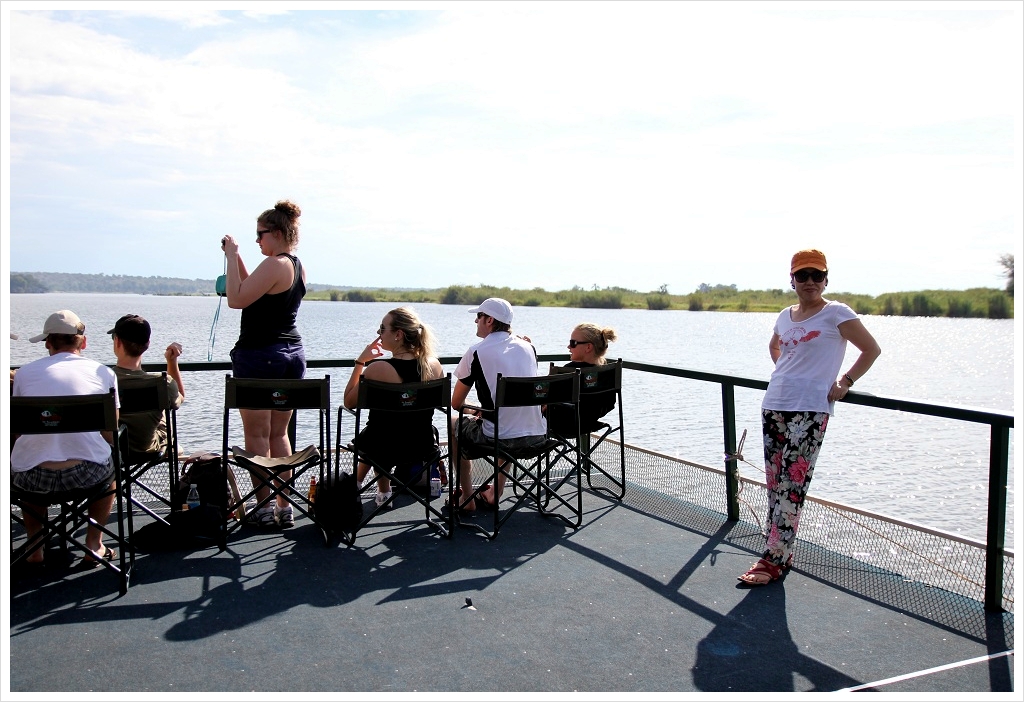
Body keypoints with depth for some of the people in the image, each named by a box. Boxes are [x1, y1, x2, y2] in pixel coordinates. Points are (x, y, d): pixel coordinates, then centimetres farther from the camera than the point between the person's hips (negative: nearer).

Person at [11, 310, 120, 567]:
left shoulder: (25, 372, 10)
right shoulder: (104, 372, 7)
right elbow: (111, 436, 9)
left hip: (33, 478, 1)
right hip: (86, 474, -1)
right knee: (110, 468, 35)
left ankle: (34, 548, 34)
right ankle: (93, 545, 30)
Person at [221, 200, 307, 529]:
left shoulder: (274, 264, -15)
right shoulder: (298, 267, 13)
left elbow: (236, 299, -17)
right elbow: (255, 293, 21)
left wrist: (231, 257, -10)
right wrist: (237, 258, 16)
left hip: (259, 355, -9)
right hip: (292, 354, 9)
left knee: (257, 436, 0)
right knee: (279, 434, 13)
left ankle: (264, 507, 4)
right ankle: (285, 507, 16)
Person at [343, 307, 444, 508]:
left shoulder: (377, 369, -24)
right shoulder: (434, 365, -10)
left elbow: (349, 402, -10)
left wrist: (361, 361, -6)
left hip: (386, 451, -4)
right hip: (423, 448, 4)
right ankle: (382, 493, 45)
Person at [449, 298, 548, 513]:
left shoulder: (477, 352, -7)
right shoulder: (528, 346, 9)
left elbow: (456, 404, 2)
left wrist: (475, 411, 22)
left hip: (498, 438, -5)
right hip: (537, 436, 5)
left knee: (455, 422, 25)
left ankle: (467, 499, 28)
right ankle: (494, 495, 41)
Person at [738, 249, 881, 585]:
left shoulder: (836, 314, -2)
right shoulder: (785, 316, 15)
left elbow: (872, 349, 0)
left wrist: (846, 381, -5)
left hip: (810, 409, -6)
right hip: (773, 405, 7)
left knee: (792, 484, -9)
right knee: (774, 482, 8)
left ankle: (773, 558, -5)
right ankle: (782, 552, 19)